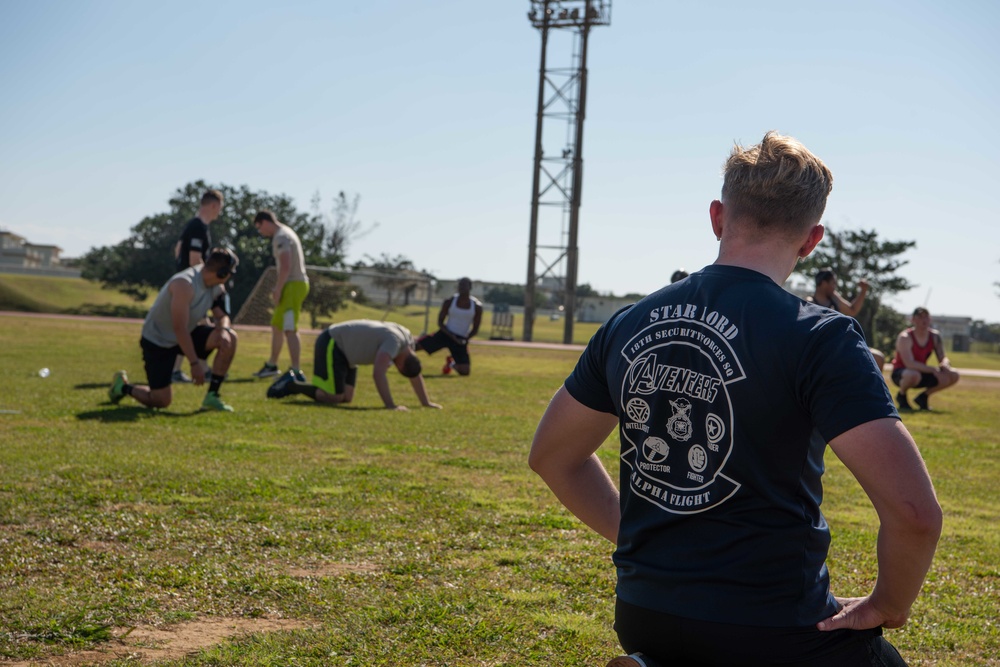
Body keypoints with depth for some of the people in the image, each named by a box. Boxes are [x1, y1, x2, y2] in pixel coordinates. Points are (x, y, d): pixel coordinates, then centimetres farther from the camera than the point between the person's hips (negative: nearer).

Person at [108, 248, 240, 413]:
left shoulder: (216, 287, -6)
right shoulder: (184, 284, -31)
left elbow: (222, 315, -1)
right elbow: (180, 329, -31)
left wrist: (223, 329, -26)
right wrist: (194, 363, -30)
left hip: (188, 333, 7)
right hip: (157, 341, -7)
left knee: (229, 338, -17)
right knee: (161, 401, -7)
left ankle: (212, 397, -10)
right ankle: (123, 387, 24)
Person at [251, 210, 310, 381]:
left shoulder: (280, 237, -13)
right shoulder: (286, 233, 19)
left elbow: (286, 267, -22)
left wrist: (277, 290, -18)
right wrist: (278, 288, 18)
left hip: (293, 285, -11)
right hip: (294, 284, 11)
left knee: (289, 329, -17)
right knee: (277, 326, 21)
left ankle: (296, 372, -24)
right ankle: (271, 365, 36)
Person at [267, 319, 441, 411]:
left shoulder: (408, 341, 0)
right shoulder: (394, 341, -28)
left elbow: (416, 374, 12)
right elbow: (378, 374, -39)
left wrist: (426, 403, 9)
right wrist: (390, 405, -41)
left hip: (346, 352, 10)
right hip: (331, 345, -10)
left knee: (346, 398, 2)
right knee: (333, 398, -18)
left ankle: (295, 382, 15)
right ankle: (291, 384, -1)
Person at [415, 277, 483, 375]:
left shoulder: (477, 306, -4)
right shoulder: (449, 302, -4)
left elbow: (475, 329, 3)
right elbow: (440, 322, -2)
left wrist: (465, 339, -15)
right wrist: (452, 337, -16)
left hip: (461, 339, 0)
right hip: (445, 334, 0)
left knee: (465, 371, -9)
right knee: (416, 345, -18)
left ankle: (451, 363, 25)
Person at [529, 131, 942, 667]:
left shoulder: (628, 325, 2)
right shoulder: (819, 337, -15)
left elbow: (552, 455, 14)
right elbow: (913, 511, -22)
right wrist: (887, 607, -4)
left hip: (643, 620, 7)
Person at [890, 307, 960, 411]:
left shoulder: (935, 336, -1)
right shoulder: (905, 338, -20)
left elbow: (943, 358, -1)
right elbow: (909, 364, -31)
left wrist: (945, 364, -27)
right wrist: (932, 369, -36)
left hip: (922, 372, 6)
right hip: (900, 373, -6)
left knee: (953, 376, -12)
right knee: (913, 375, -43)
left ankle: (923, 397, 7)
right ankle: (901, 395, -7)